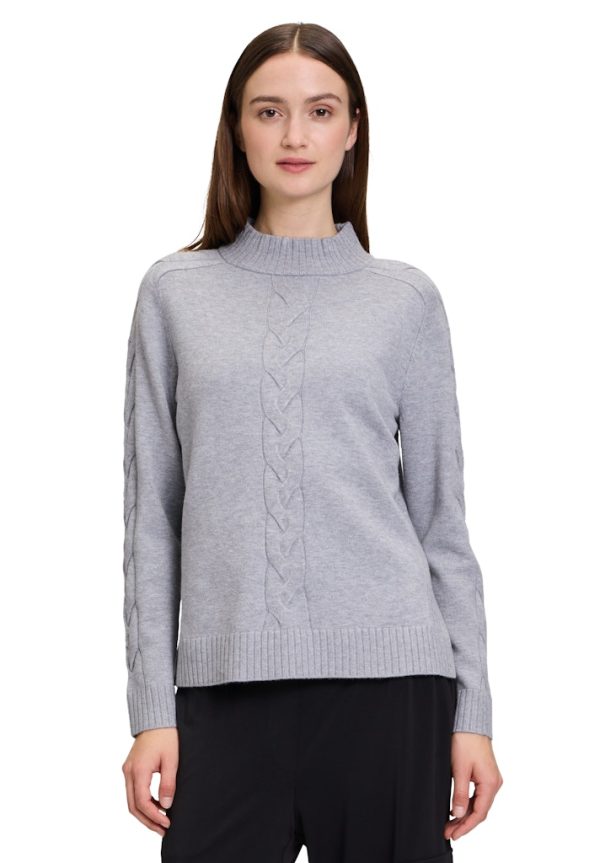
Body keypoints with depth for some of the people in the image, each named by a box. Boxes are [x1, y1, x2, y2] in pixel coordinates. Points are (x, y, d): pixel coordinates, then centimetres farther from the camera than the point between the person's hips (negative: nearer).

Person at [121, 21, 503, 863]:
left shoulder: (407, 300, 7)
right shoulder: (176, 293, 7)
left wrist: (472, 714, 3)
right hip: (229, 679, 0)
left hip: (387, 675, 0)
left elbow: (441, 519, 7)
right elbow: (152, 515, 6)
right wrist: (151, 709, 1)